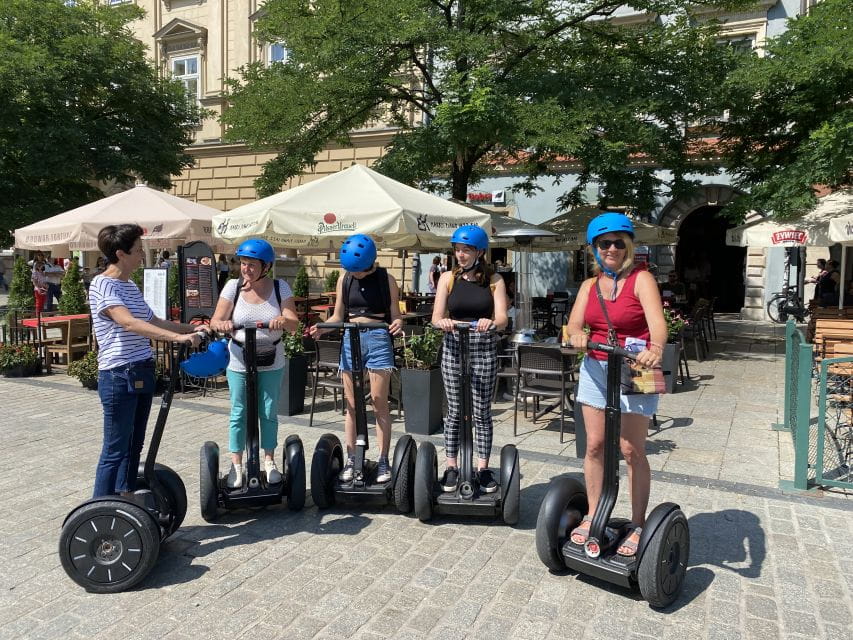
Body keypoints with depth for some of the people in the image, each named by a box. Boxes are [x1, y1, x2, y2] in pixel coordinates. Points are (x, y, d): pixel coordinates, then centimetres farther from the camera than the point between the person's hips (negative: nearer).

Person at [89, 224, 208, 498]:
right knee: (116, 450, -3)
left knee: (134, 445, 15)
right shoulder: (102, 285, -13)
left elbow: (154, 322, 21)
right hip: (118, 376, -8)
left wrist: (191, 328, 10)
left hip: (142, 374, 9)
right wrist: (178, 337, -36)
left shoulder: (130, 286, 13)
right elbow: (128, 322, -28)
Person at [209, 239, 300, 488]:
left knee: (269, 413, 10)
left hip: (272, 364, 1)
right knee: (239, 414, 7)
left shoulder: (281, 288, -7)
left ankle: (269, 462, 25)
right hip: (239, 363, 0)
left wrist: (284, 321, -36)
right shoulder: (233, 286, -7)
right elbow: (215, 321, -8)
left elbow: (294, 324, -13)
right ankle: (236, 466, 20)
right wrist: (222, 324, -32)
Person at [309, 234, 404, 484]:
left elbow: (395, 314, -1)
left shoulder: (385, 279, -1)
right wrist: (321, 327, -8)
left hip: (378, 339, -3)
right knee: (351, 404, 6)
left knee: (379, 403, -1)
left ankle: (383, 461, 7)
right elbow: (338, 316, 11)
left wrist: (397, 324, -23)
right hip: (350, 339, 3)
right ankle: (351, 460, 15)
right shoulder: (344, 279, 8)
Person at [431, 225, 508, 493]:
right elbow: (436, 317, -4)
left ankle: (483, 467, 16)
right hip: (453, 349, 1)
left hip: (484, 350, 0)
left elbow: (502, 319, -7)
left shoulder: (494, 280, 2)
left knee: (482, 412, 5)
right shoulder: (448, 278, 4)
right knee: (454, 411, 6)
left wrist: (491, 323, -31)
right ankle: (451, 466, 17)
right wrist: (443, 322, -27)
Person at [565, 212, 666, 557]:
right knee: (595, 444, 8)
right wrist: (577, 336, -26)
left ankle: (638, 525, 12)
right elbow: (574, 323, -2)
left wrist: (655, 350, -42)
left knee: (631, 449, -2)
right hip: (595, 368, 5)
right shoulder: (590, 285, 11)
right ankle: (592, 515, 21)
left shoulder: (641, 280, -5)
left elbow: (657, 321, -21)